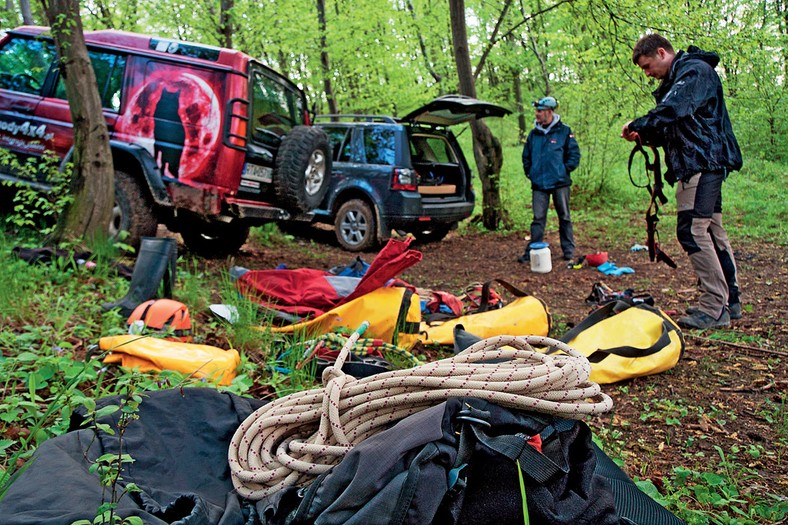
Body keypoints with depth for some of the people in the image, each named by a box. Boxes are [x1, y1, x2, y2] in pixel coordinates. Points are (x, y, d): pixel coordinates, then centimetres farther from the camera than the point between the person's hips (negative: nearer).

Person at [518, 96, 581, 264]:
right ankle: (532, 251, 5)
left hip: (560, 183, -2)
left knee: (564, 217, 8)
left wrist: (565, 170, -6)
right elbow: (526, 156, 19)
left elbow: (574, 154, 0)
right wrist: (529, 172, 9)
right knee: (538, 219, 2)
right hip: (539, 184, 3)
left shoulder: (564, 131, -1)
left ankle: (568, 250, 17)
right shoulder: (533, 134, 9)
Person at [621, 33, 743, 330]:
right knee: (712, 231, 11)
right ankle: (730, 301, 19)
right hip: (700, 164, 11)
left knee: (692, 231, -15)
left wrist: (638, 125, -13)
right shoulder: (677, 79, 23)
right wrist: (645, 136, 6)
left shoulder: (696, 70, -8)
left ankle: (714, 308, -11)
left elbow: (671, 111, -25)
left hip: (703, 163, -11)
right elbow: (674, 129, 22)